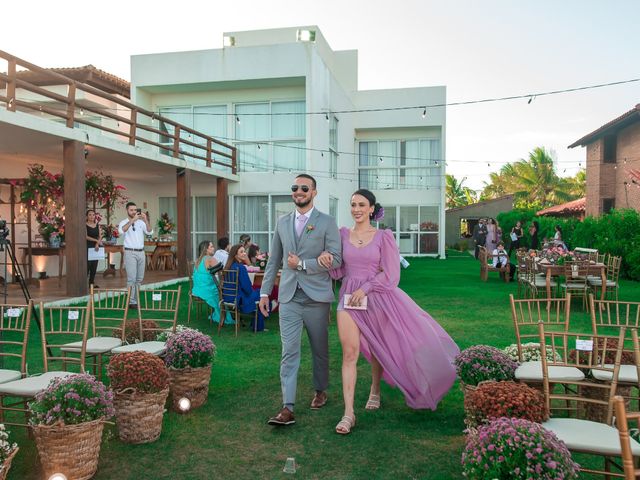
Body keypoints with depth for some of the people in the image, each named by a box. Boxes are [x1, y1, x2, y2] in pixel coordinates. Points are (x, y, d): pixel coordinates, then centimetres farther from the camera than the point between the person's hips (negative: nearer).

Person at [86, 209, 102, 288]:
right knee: (87, 265, -10)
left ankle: (92, 282, 12)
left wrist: (97, 244, -10)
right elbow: (86, 236, -13)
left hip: (96, 247, 5)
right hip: (88, 247, -5)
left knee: (94, 265, 5)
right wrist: (96, 240, -20)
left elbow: (100, 236, 7)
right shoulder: (85, 225, -3)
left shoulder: (97, 225, 12)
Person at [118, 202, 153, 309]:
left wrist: (146, 220, -18)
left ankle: (135, 299, 18)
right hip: (130, 252, -5)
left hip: (141, 252, 5)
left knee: (140, 278, 9)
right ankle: (132, 302, -4)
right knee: (132, 278, -8)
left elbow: (150, 232, -4)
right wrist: (132, 220, -30)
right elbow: (122, 231, -24)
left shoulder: (141, 222, 10)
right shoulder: (123, 223, -1)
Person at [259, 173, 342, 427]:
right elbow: (274, 260, 14)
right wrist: (265, 291, 11)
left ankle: (320, 391, 34)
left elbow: (335, 259, -9)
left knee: (320, 349, 13)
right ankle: (287, 408, -4)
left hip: (317, 297, -2)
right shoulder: (282, 222, 11)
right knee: (289, 352, -4)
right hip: (289, 297, 2)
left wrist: (302, 264, -13)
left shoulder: (327, 222, -2)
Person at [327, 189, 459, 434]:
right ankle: (348, 413, -5)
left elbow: (390, 274, -6)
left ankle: (375, 391, 42)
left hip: (377, 298, -1)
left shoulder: (384, 237, -2)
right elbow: (339, 270, 6)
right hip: (349, 299, 1)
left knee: (377, 349, 14)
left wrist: (365, 289, -12)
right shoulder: (342, 234, 5)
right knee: (349, 353, -7)